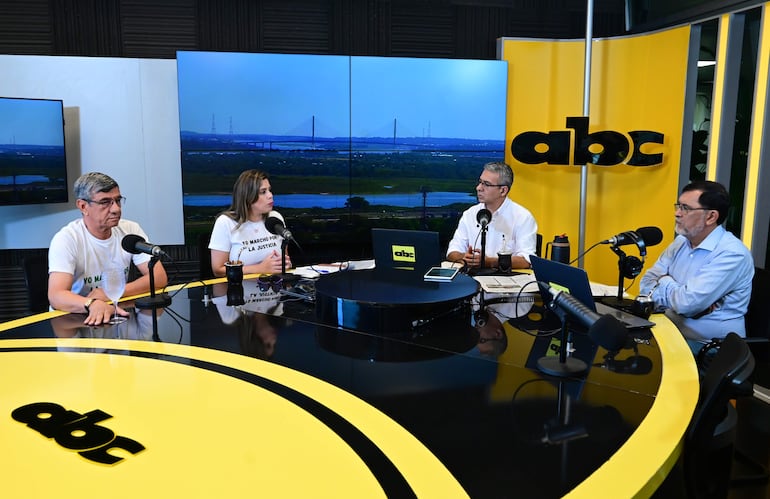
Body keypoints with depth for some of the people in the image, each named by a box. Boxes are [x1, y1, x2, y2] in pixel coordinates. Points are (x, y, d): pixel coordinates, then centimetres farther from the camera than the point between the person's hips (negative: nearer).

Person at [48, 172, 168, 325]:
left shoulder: (130, 229, -1)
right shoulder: (66, 238, -12)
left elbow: (159, 277, -6)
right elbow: (56, 295, -23)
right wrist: (93, 304, -42)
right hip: (76, 319, -3)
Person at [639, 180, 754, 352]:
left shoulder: (732, 253, -17)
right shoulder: (681, 242, 7)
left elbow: (687, 303, -24)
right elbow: (647, 283, 1)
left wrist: (664, 282, -4)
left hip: (710, 348, -7)